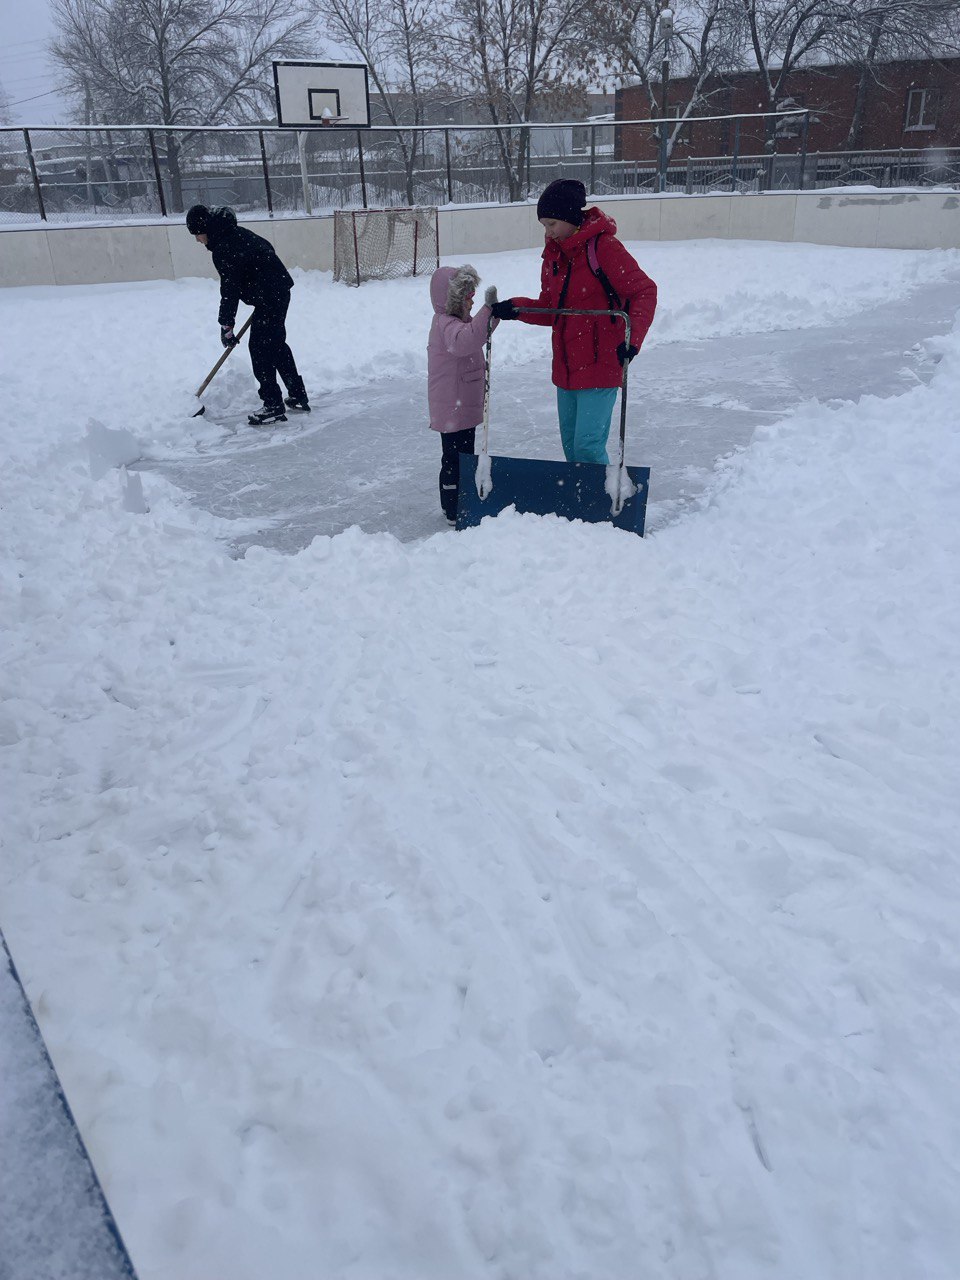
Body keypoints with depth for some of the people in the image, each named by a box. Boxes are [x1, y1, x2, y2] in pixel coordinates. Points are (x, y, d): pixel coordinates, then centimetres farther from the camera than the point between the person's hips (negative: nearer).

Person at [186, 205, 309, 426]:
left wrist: (226, 325, -14)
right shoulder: (234, 232, 10)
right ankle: (298, 397, 25)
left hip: (269, 297, -10)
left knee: (260, 347, -8)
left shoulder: (224, 249, -19)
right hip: (279, 291, 10)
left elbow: (230, 289, -20)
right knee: (276, 344, 18)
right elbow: (267, 249, 21)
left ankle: (273, 406, -6)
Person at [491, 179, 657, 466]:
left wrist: (633, 337, -25)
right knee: (570, 445, 13)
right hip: (565, 367, 8)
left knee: (588, 447, -12)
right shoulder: (553, 254, 11)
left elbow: (644, 291, -12)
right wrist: (516, 308, -2)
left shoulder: (603, 247, -11)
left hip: (600, 367, -8)